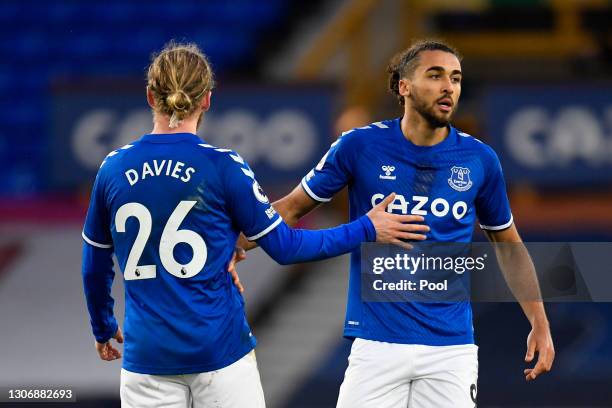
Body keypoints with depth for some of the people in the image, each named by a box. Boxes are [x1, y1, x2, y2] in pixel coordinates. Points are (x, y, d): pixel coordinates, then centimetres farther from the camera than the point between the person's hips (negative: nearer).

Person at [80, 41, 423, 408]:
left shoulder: (113, 169, 2)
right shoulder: (223, 167, -7)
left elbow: (95, 266, 13)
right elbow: (284, 247, -1)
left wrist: (103, 328, 31)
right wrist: (366, 230, 10)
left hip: (147, 354, 2)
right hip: (219, 350, -2)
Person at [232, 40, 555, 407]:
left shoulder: (480, 159, 2)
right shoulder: (361, 146, -3)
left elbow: (509, 245, 15)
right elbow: (292, 208, 5)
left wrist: (540, 324, 10)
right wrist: (233, 248, -11)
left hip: (451, 346, 1)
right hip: (378, 345, -1)